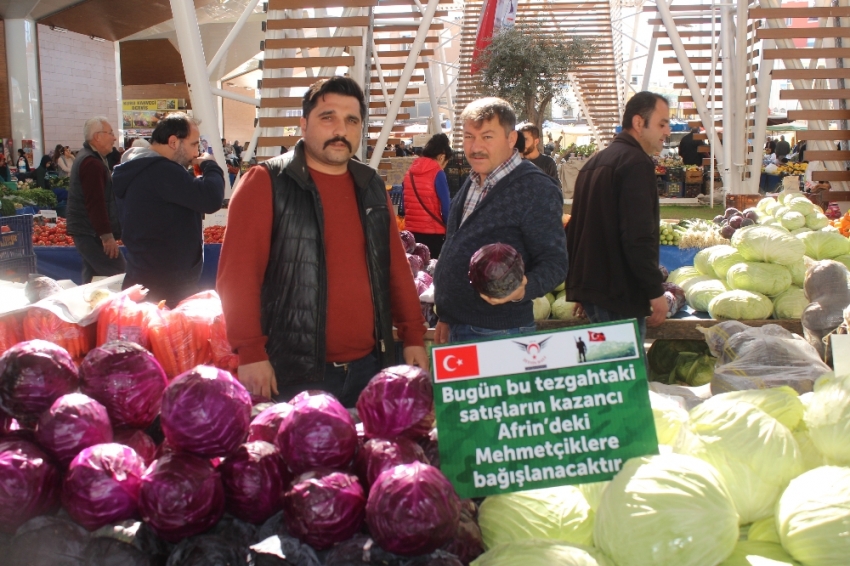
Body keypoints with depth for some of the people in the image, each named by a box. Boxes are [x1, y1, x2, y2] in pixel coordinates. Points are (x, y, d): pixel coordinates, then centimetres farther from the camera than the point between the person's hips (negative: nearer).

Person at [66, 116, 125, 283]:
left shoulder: (86, 157, 16)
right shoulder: (92, 163, -18)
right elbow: (95, 203, -24)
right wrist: (107, 235, -24)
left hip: (86, 231, 11)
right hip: (91, 233, -11)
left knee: (90, 279, 15)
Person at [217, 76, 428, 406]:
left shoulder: (371, 186, 12)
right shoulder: (266, 183, -6)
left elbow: (396, 265, 16)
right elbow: (238, 273, -11)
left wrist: (413, 336, 12)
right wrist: (250, 353, -16)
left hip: (368, 365, 6)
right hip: (295, 371, -5)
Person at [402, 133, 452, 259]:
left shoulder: (410, 172, 8)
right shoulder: (438, 173, -9)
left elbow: (405, 204, 12)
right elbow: (446, 207, -11)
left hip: (411, 232, 6)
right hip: (433, 233, -6)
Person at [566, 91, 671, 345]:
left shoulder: (595, 162, 17)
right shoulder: (636, 163, -13)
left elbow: (576, 229, 23)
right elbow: (639, 237, -22)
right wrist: (656, 291, -15)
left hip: (589, 286, 10)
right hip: (620, 292, -10)